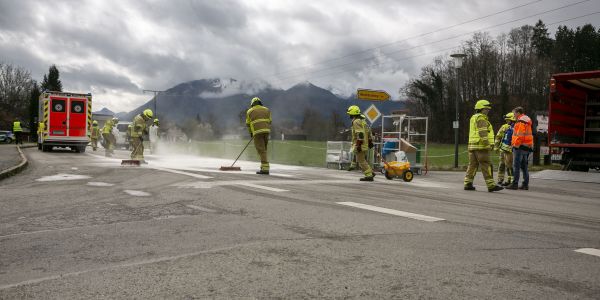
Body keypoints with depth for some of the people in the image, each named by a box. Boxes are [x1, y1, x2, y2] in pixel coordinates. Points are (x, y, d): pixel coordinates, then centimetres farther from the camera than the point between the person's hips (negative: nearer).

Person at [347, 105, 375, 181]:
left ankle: (369, 175, -6)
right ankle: (370, 172, 16)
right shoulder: (362, 120, 18)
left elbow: (360, 134, -23)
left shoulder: (356, 122, -14)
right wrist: (370, 141, 26)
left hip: (360, 145, -10)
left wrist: (358, 145, -24)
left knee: (361, 161, -5)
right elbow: (368, 132, 22)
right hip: (365, 144, 10)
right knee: (362, 160, 18)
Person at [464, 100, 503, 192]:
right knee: (486, 166, -9)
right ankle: (491, 185, -9)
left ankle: (468, 184, 7)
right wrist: (486, 142, -27)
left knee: (472, 165, 9)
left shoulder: (474, 118, 22)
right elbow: (482, 131, -20)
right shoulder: (481, 118, -9)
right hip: (481, 146, -10)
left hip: (472, 145, 10)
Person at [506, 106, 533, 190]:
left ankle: (515, 184, -9)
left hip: (520, 146, -10)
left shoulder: (521, 121, -12)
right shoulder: (527, 121, 21)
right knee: (524, 166, 11)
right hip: (527, 146, 10)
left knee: (516, 166, -8)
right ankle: (525, 184, 12)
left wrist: (515, 145, -18)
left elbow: (520, 135, -20)